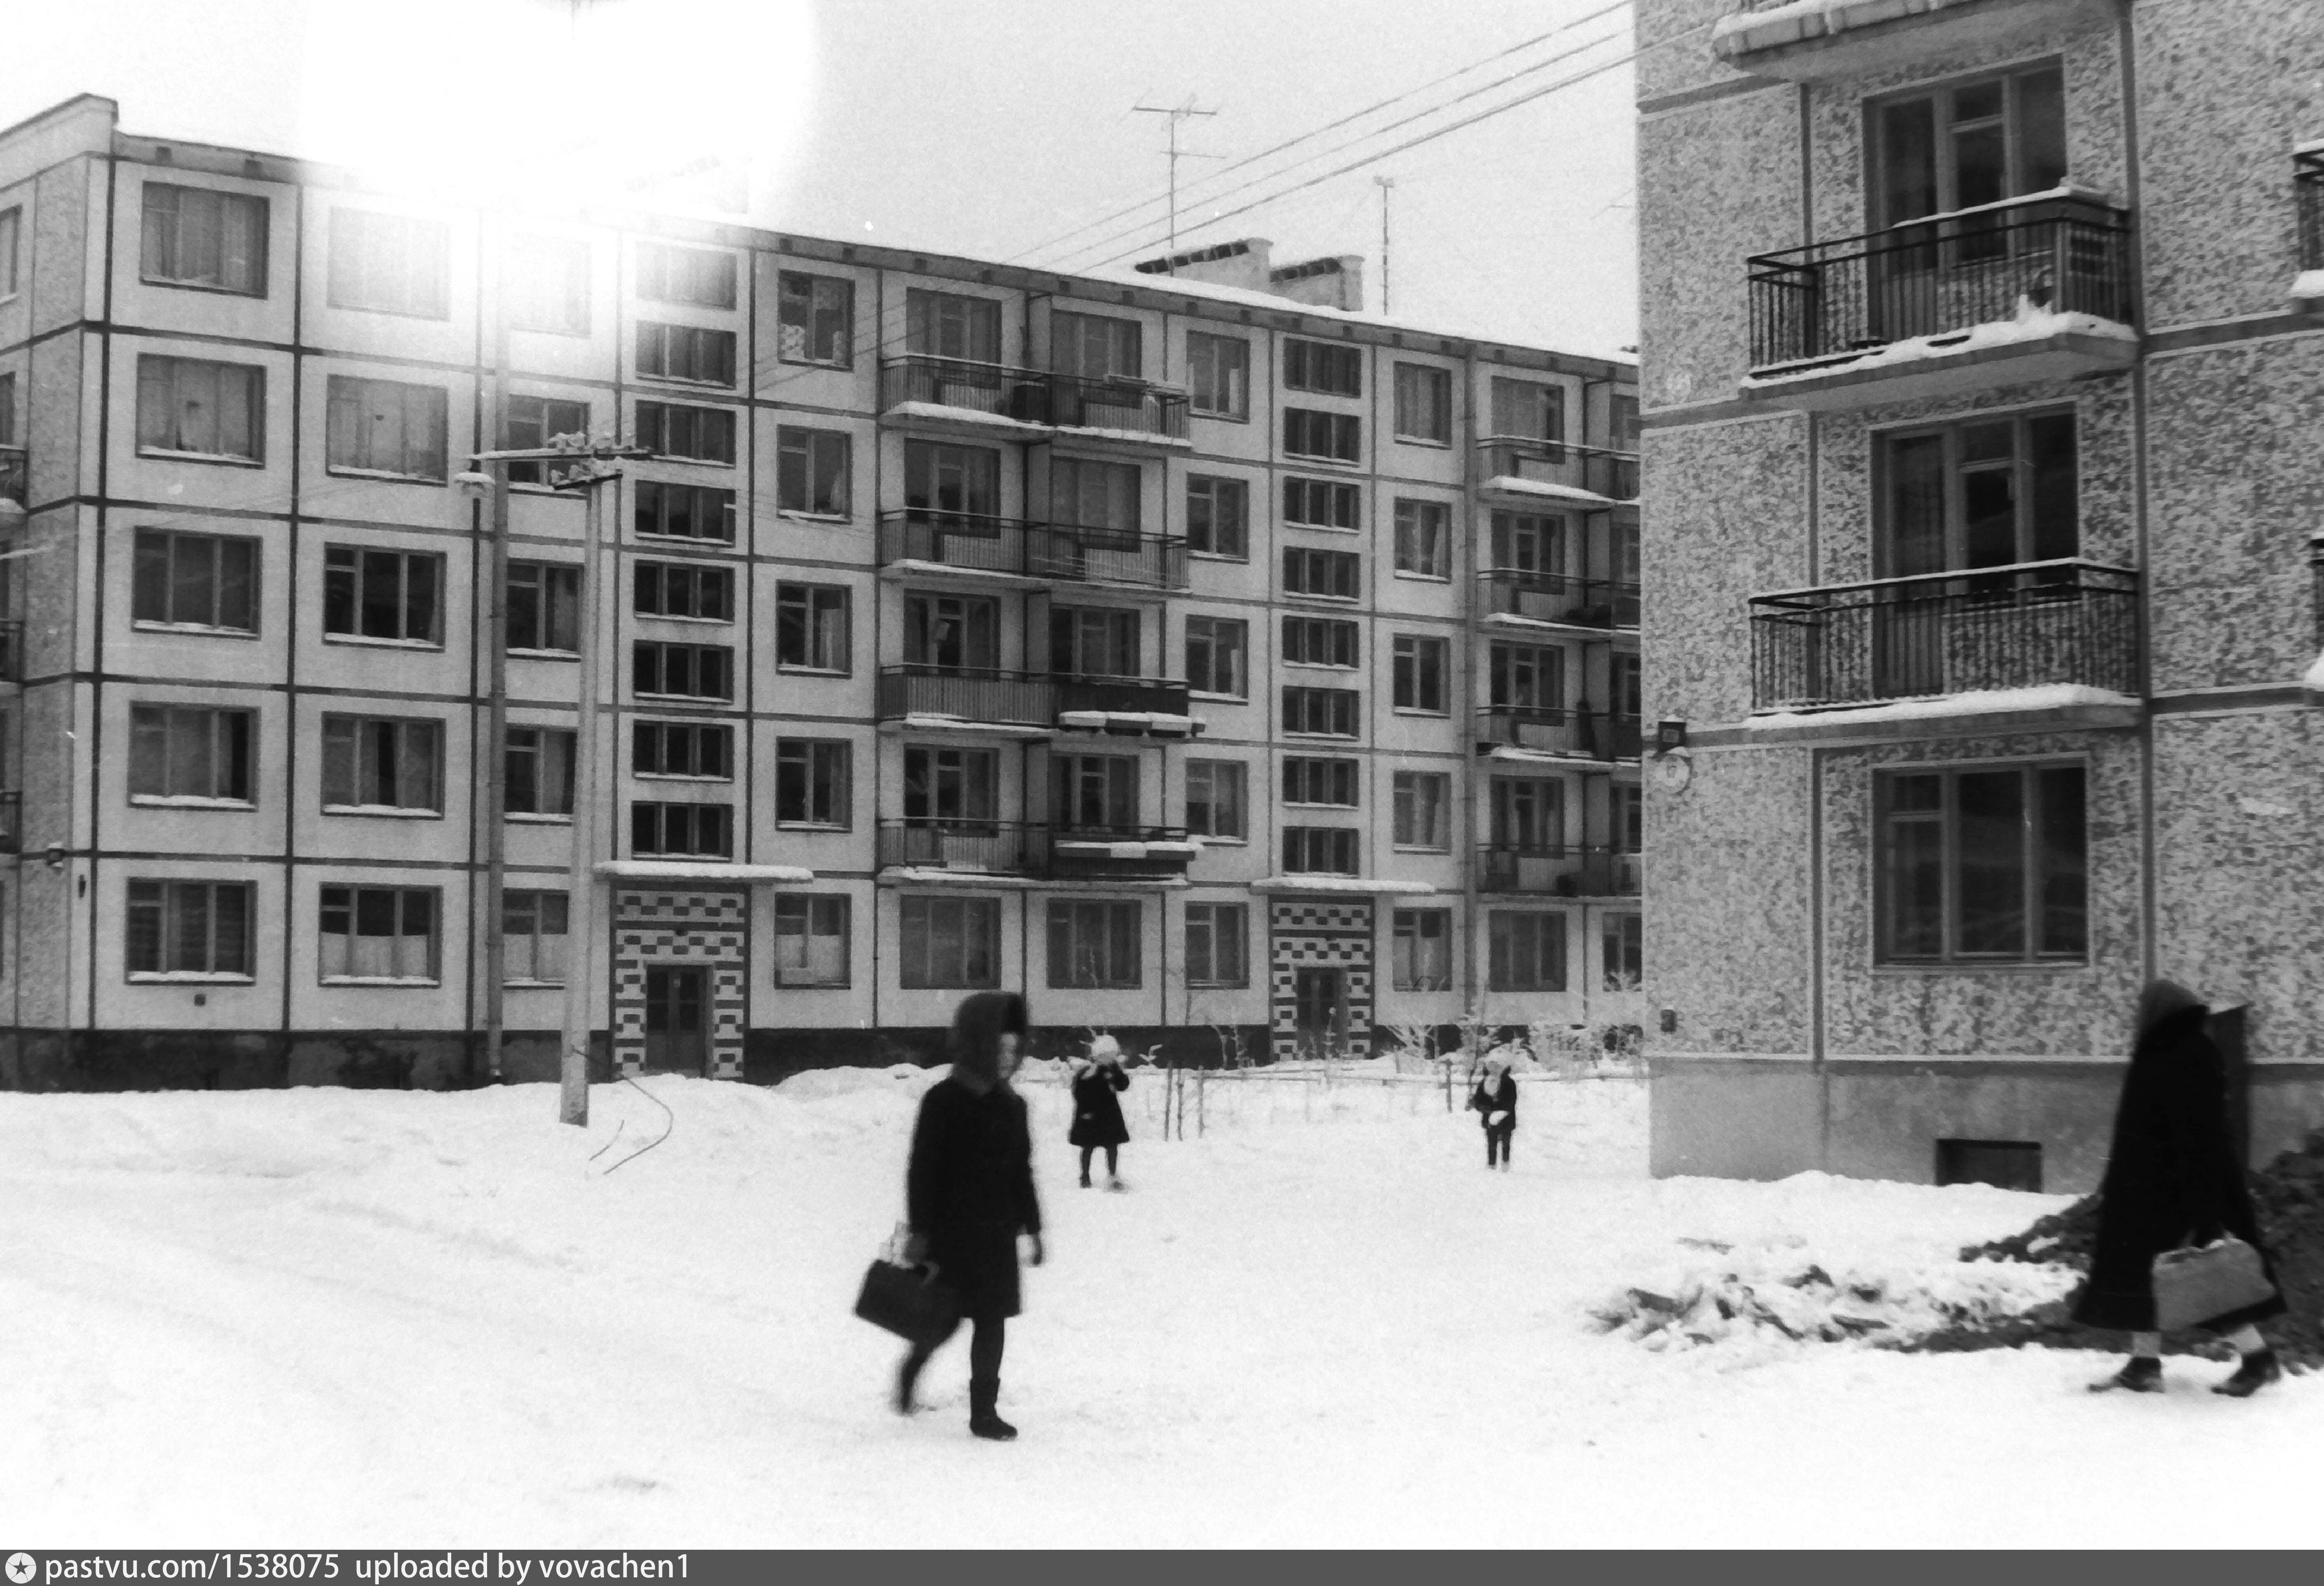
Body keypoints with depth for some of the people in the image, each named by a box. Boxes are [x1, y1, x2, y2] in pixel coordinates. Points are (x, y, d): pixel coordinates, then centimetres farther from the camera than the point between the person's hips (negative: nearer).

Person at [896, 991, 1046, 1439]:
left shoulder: (1012, 1106, 9)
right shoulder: (944, 1100, -9)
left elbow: (1022, 1172, 16)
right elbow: (922, 1168, -10)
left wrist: (1032, 1227, 15)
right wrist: (920, 1230, -13)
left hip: (998, 1233, 5)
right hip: (952, 1230, -5)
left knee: (993, 1319, 3)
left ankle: (984, 1411, 9)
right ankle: (910, 1369, 30)